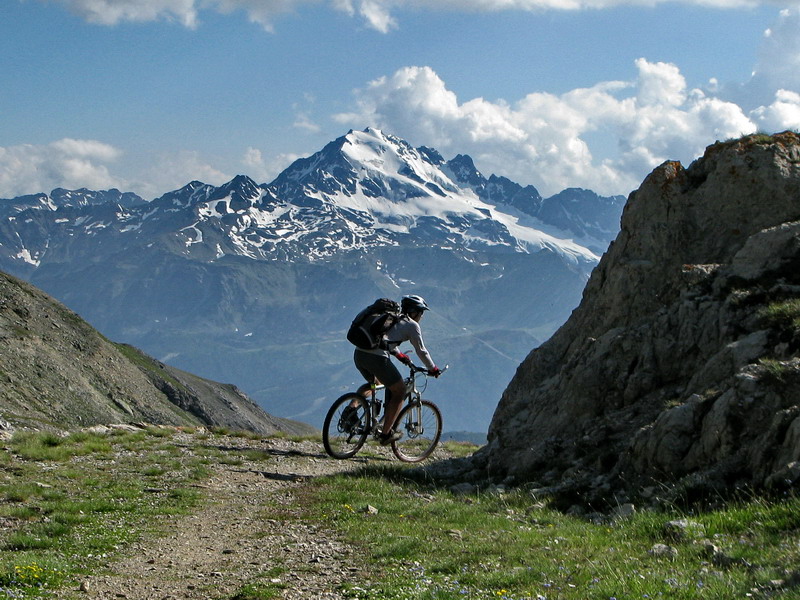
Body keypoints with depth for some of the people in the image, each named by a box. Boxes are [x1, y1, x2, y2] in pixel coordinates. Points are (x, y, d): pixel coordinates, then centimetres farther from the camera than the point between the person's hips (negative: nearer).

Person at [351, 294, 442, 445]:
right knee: (399, 391, 10)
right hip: (377, 358, -8)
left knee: (374, 383, 35)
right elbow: (421, 351, 9)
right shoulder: (412, 325, 7)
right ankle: (386, 433, 8)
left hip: (358, 353, 8)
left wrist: (399, 355, 55)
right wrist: (433, 369, 24)